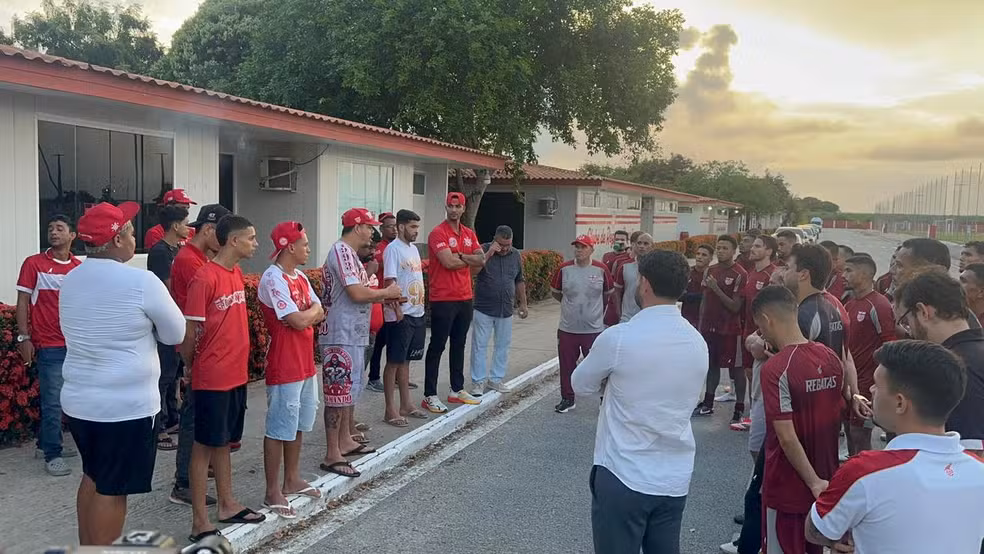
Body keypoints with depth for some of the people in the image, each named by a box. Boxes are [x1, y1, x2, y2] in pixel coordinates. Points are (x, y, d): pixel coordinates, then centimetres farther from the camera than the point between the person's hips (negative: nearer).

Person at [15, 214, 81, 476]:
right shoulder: (34, 264, -3)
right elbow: (23, 302, -2)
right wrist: (24, 337, -9)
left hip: (75, 344, 4)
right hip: (49, 345, -4)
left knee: (61, 399, 13)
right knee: (53, 402, -2)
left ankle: (46, 444, 28)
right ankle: (53, 455, 8)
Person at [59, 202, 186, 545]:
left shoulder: (70, 280, 4)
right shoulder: (141, 282, -18)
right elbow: (175, 334, -7)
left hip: (79, 400, 7)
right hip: (126, 406, -7)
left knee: (93, 477, 21)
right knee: (112, 488, 4)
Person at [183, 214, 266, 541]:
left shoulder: (237, 274, 8)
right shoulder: (204, 278, -19)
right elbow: (190, 331, -14)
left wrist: (238, 363, 15)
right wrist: (192, 366, 0)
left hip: (237, 375, 8)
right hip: (212, 379, -8)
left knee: (224, 442, 18)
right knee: (204, 445, 2)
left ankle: (227, 506, 31)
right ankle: (200, 522, 11)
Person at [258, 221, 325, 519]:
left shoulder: (301, 277, 11)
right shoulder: (273, 278, -17)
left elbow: (319, 315, 9)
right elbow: (298, 321, -23)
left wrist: (304, 314, -10)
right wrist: (312, 310, -3)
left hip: (306, 363, 9)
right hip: (284, 368, -9)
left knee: (298, 425, 18)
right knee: (279, 429, 0)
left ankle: (292, 479, 32)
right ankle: (273, 492, 11)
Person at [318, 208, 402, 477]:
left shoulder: (349, 252, 16)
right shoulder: (342, 251, -16)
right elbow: (357, 293, -23)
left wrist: (384, 296, 8)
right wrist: (386, 292, -9)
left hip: (353, 334, 11)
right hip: (341, 336, -10)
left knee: (350, 390, 18)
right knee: (338, 392, -5)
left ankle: (345, 441, 31)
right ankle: (332, 455, 1)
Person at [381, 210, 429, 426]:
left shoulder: (413, 248, 15)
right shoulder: (393, 249, -12)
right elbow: (389, 282, -17)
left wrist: (421, 305, 15)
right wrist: (397, 310, -20)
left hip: (417, 313, 8)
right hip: (400, 315, -8)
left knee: (405, 360, 15)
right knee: (394, 362, -1)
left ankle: (406, 405, 23)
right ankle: (390, 410, 6)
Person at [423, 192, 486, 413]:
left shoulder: (469, 234, 12)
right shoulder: (438, 233, -10)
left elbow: (481, 261, 2)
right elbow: (448, 262, -22)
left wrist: (459, 256, -12)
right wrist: (469, 261, -4)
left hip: (465, 298, 7)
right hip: (443, 300, -7)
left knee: (459, 345, 16)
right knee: (437, 347, -1)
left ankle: (457, 390, 28)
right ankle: (430, 395, 5)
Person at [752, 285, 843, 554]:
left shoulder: (774, 369, -22)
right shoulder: (831, 358, 0)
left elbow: (787, 438, -24)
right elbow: (837, 418, 9)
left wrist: (814, 482, -15)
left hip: (788, 489, -7)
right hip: (826, 482, 7)